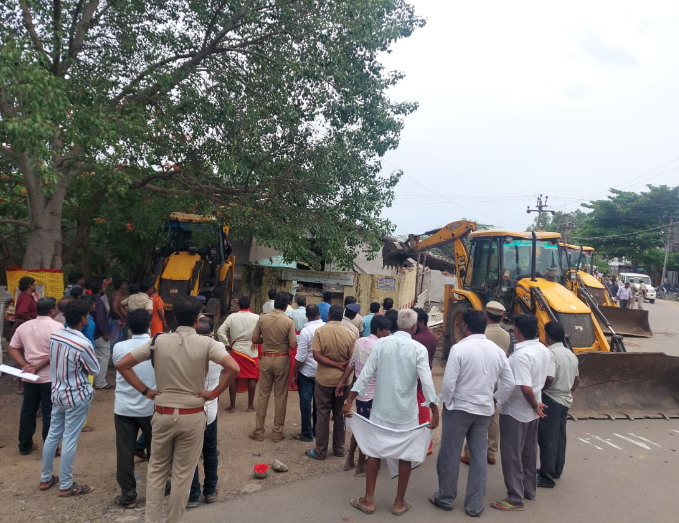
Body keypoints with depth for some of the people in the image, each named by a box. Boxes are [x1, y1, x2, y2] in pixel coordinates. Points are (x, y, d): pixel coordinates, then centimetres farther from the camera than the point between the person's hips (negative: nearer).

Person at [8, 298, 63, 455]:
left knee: (27, 410, 16)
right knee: (49, 412, 3)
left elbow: (12, 348, 6)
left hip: (29, 377, 6)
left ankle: (24, 446, 27)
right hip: (50, 377, -5)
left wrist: (25, 365, -3)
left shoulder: (24, 326, 7)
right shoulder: (57, 327, -13)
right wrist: (38, 368, -14)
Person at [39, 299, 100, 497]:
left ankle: (46, 478, 33)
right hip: (77, 397, -7)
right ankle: (66, 486, 15)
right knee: (69, 441, 3)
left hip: (57, 393, 7)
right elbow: (95, 370, -10)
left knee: (52, 436, 19)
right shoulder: (83, 344, -26)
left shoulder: (54, 336, -5)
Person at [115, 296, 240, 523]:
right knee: (183, 473, 13)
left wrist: (145, 391, 1)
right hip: (192, 416, -2)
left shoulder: (158, 341, -5)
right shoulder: (207, 343, -12)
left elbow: (122, 365, -3)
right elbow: (233, 369, -24)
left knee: (156, 469, 20)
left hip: (163, 413, 2)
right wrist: (214, 393, -11)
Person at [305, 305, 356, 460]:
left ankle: (320, 451, 16)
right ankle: (339, 449, 25)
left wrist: (336, 365, -14)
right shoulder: (350, 334, -5)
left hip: (324, 379, -2)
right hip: (342, 380, 2)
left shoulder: (320, 331, -10)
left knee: (323, 416, 8)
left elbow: (316, 356, -16)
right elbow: (352, 360, -8)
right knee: (339, 415, 15)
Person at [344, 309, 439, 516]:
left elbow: (366, 375, -7)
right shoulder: (419, 349, -11)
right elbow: (427, 382, -14)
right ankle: (399, 503, 23)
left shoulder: (381, 343, -6)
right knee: (406, 456, 13)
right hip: (406, 412, -1)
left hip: (381, 409, 2)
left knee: (374, 453, 13)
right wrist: (435, 412, -6)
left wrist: (349, 401, -2)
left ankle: (368, 500, 21)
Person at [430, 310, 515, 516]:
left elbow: (448, 383, -18)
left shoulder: (459, 348, -16)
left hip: (458, 408, -5)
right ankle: (475, 505, 21)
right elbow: (509, 383, 4)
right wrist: (495, 402, 14)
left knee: (450, 454, 10)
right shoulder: (497, 350, 0)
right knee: (479, 457, 13)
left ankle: (445, 498, 24)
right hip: (484, 410, 5)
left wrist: (446, 402, -1)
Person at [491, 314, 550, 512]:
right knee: (529, 452, 21)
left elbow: (525, 388, -30)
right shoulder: (543, 350, 1)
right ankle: (529, 490, 35)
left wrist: (535, 406, -14)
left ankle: (515, 499, 13)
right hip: (531, 411, 9)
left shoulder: (521, 355, -28)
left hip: (515, 411, -9)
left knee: (512, 455, 4)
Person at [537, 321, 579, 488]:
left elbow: (549, 378, -32)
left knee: (547, 439, -2)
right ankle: (556, 470, 31)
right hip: (565, 400, 9)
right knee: (559, 437, 19)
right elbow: (576, 380, 17)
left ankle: (547, 477, 4)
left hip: (551, 400, -9)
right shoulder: (570, 354, 9)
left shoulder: (550, 353, -19)